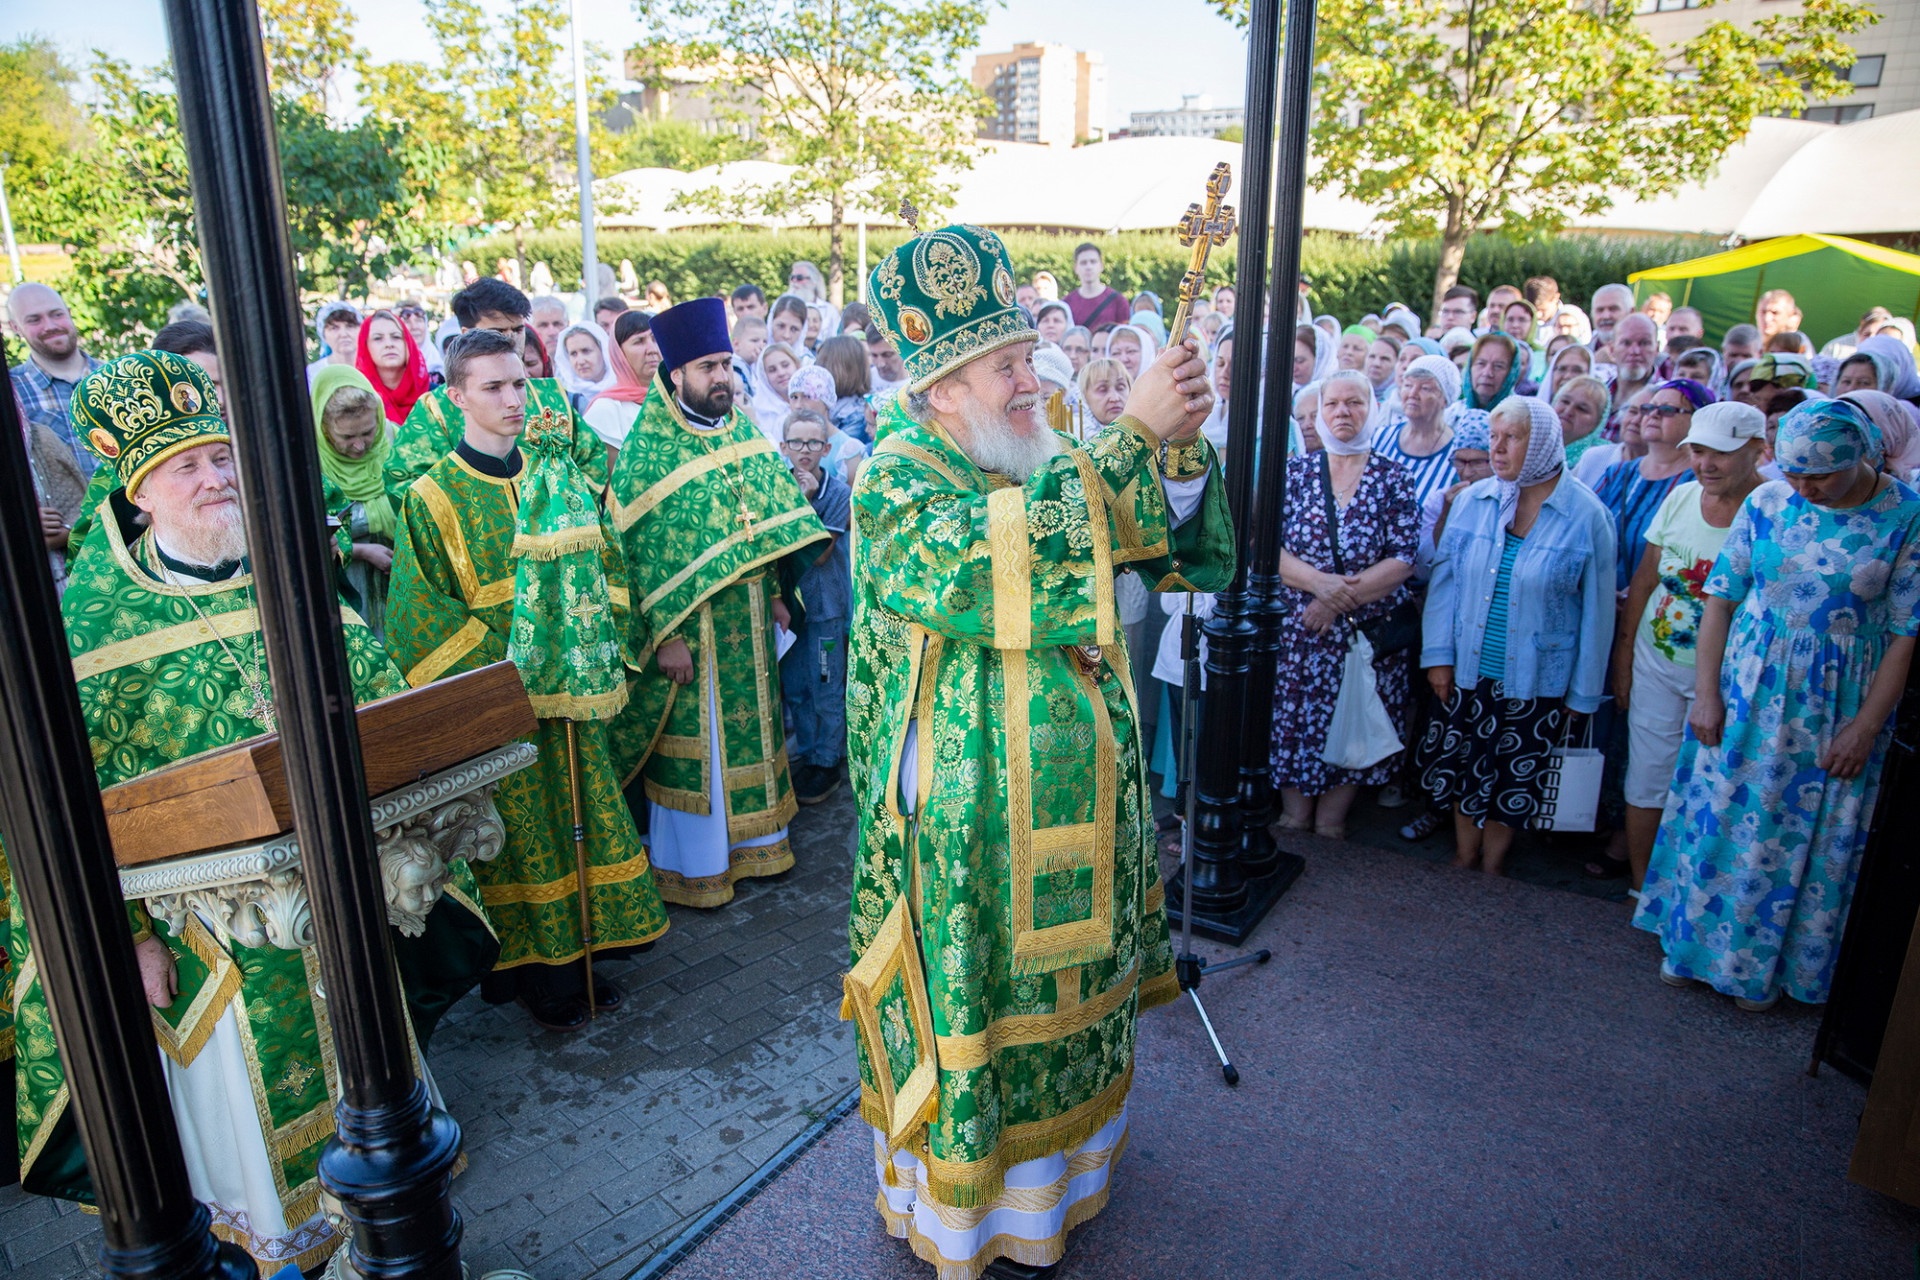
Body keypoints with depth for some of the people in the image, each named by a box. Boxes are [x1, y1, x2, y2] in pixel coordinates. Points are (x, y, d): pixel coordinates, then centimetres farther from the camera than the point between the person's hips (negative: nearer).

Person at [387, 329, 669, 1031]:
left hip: (575, 687, 5)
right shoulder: (433, 498, -8)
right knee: (522, 836, 6)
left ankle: (581, 955, 29)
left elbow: (603, 560, 12)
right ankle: (536, 973, 23)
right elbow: (422, 616, -8)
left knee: (586, 815, 12)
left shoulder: (557, 471, 6)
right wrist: (498, 666, -13)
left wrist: (600, 644, 2)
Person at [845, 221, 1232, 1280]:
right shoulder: (891, 483, -14)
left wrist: (1183, 442, -17)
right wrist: (1132, 432, -32)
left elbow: (1191, 554, 1)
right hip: (964, 825, -6)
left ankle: (1044, 1170, 47)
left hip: (1074, 803, 7)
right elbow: (993, 550, -34)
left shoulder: (1057, 472, 6)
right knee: (968, 1008, 9)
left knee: (1061, 988, 21)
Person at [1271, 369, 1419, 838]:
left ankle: (1331, 819, 22)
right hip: (1296, 628, 1)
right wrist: (1319, 582, -19)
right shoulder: (1294, 471, 4)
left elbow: (1403, 559, -6)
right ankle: (1293, 816, 21)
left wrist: (1342, 598, -17)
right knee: (1293, 719, 4)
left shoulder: (1394, 478, 2)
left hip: (1369, 632, 0)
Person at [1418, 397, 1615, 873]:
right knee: (1464, 767, 13)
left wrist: (1584, 691, -2)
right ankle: (1463, 857, 33)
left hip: (1538, 680, -2)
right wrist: (1438, 654, -2)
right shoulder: (1472, 501, -2)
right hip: (1468, 670, 2)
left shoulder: (1586, 515, -9)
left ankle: (1492, 867, 31)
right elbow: (1444, 579, 4)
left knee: (1514, 779, 10)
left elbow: (1596, 608, -4)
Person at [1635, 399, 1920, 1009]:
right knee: (1722, 814, 9)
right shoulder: (1767, 503, -4)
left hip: (1837, 704, -2)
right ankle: (1697, 939, 29)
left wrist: (1867, 725, -10)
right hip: (1748, 686, 2)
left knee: (1811, 833, 9)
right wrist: (1706, 693, -4)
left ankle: (1765, 963, 28)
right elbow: (1721, 600, 0)